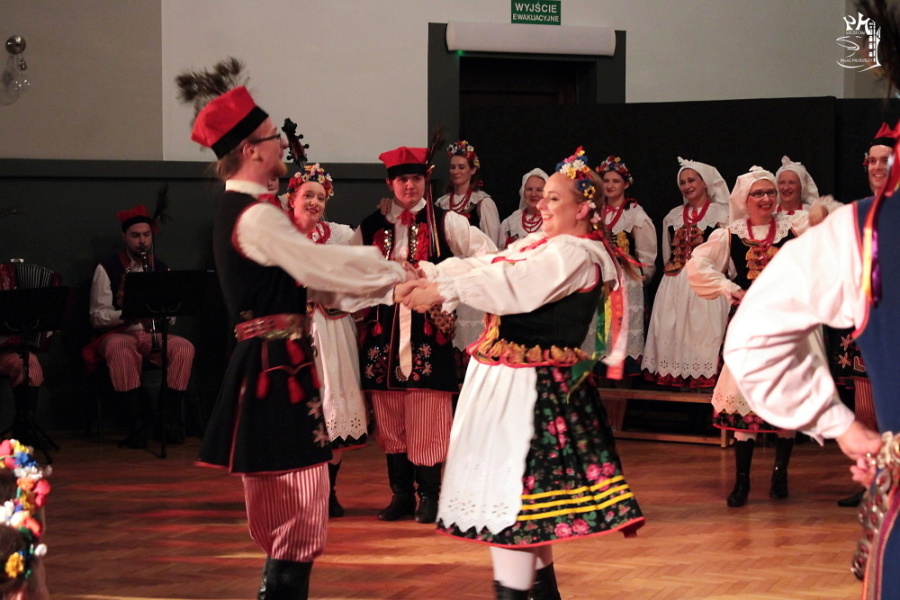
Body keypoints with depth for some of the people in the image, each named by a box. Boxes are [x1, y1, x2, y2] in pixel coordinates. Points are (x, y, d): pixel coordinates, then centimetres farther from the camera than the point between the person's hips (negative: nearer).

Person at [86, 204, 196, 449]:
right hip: (117, 334, -3)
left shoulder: (161, 269, 11)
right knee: (120, 350, -39)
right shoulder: (107, 269, 0)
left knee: (184, 348, -27)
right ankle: (138, 423, -34)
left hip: (153, 335, 3)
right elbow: (97, 316, -7)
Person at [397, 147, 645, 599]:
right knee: (522, 481, 16)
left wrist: (442, 290, -23)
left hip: (530, 386, -10)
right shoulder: (539, 245, 17)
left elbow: (514, 286, -24)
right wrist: (425, 276, -5)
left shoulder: (577, 254, -13)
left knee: (510, 483, -9)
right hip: (505, 377, 10)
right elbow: (485, 268, 9)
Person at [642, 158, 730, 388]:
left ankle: (705, 378, -8)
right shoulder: (673, 216, 17)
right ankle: (677, 377, 1)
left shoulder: (721, 214, 1)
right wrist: (672, 271, 13)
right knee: (672, 332, 0)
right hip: (675, 286, 5)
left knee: (703, 330, -9)